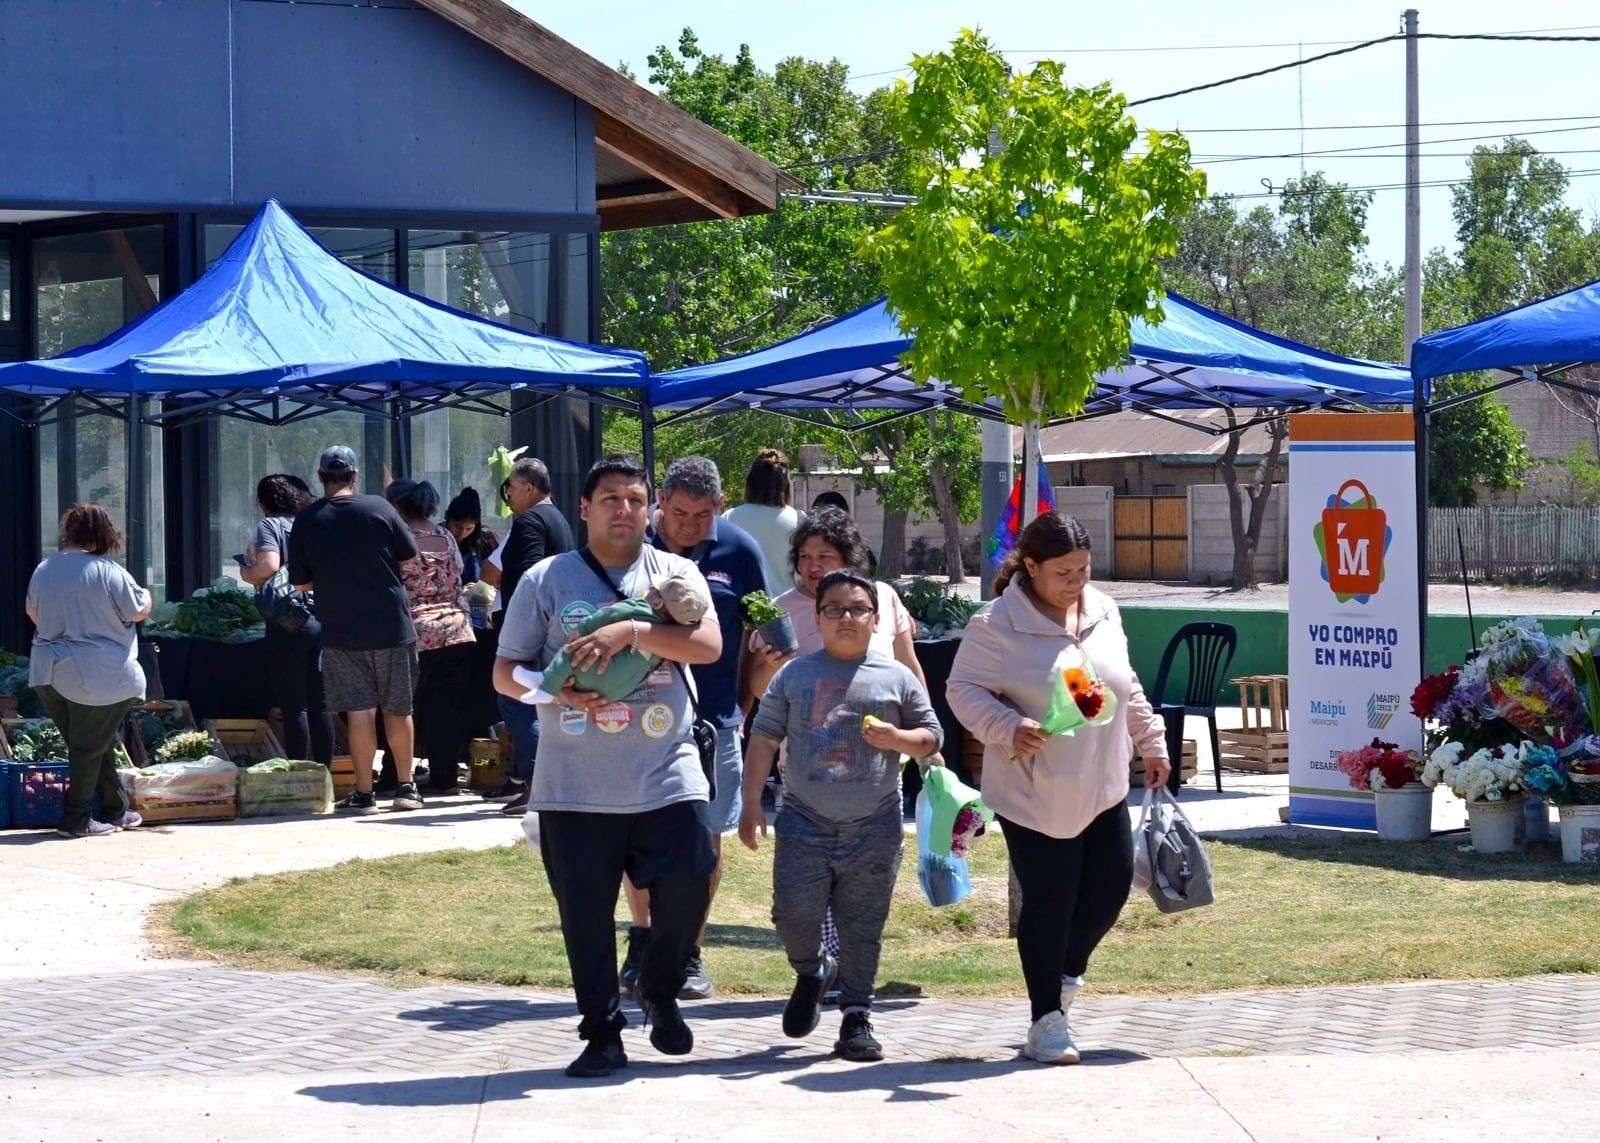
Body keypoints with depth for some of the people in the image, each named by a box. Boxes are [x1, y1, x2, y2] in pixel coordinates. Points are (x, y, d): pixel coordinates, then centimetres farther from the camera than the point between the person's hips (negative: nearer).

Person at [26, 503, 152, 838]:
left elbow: (32, 614, 19)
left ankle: (115, 810, 25)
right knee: (90, 746, 3)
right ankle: (76, 820, 4)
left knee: (91, 744, 16)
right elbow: (138, 612, -5)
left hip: (49, 671, 6)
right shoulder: (108, 571, -13)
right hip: (97, 675, -6)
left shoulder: (44, 570, 6)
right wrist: (146, 596, 16)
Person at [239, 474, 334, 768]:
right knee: (319, 706, 9)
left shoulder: (270, 526, -2)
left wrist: (248, 575, 1)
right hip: (322, 620, 5)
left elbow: (269, 566, -18)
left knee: (293, 707, -3)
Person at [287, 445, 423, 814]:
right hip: (392, 625, 1)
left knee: (360, 711, 0)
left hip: (341, 631, -1)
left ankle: (364, 794, -1)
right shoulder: (379, 508, -4)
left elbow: (300, 582, 2)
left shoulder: (306, 521, -3)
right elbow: (410, 557, 4)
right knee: (398, 708, 12)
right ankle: (406, 787, 19)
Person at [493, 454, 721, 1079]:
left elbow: (709, 644, -9)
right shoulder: (546, 580, 7)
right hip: (575, 786, 0)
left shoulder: (675, 573, 8)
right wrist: (555, 689, -14)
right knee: (585, 912, 2)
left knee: (688, 886, -7)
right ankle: (602, 1034, 14)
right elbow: (505, 672, 7)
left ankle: (658, 990, 20)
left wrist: (631, 630, -21)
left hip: (668, 776, 0)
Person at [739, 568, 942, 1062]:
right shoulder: (794, 674, 8)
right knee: (793, 913, -9)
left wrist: (897, 738, -10)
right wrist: (752, 803, 2)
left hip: (873, 829, 0)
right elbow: (764, 738, 9)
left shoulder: (896, 678, 7)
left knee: (862, 926, 1)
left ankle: (856, 1018, 10)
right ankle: (811, 971, 22)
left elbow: (932, 738, 12)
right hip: (805, 822, 0)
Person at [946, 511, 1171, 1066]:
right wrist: (1008, 728, -26)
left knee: (1110, 887, 10)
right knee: (1049, 902, -2)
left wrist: (1150, 742, 21)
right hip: (1034, 795, -6)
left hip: (1103, 787, 6)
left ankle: (1066, 973, 38)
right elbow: (963, 691, -11)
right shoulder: (998, 624, -13)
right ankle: (1048, 1020, 9)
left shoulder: (1103, 612, 7)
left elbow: (1126, 688, 19)